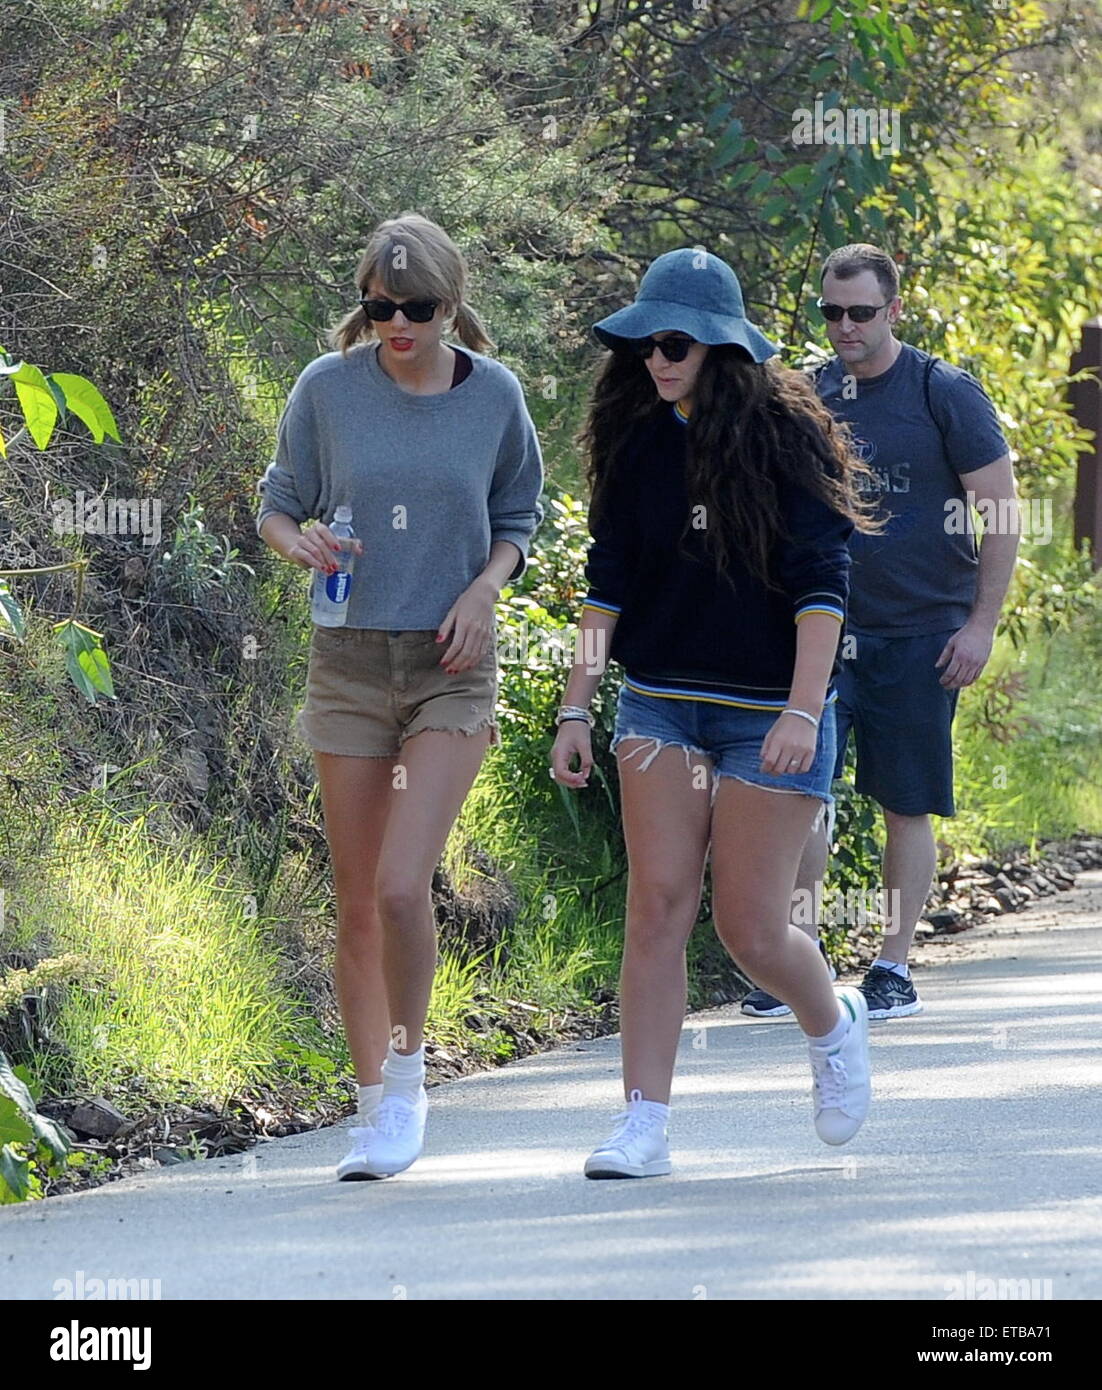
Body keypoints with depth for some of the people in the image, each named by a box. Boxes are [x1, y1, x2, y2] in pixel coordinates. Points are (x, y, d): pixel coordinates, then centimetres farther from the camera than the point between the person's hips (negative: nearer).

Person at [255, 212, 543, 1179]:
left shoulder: (494, 395, -1)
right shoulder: (327, 389, -3)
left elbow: (518, 517, 12)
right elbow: (277, 505, 8)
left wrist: (484, 587, -6)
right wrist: (300, 543, -14)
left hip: (452, 665, -1)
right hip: (350, 658, 1)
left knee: (402, 886, -17)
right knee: (358, 905, 4)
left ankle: (409, 1073, 3)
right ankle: (376, 1105, 16)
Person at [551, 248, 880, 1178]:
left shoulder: (785, 438, -9)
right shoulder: (639, 444, 4)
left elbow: (822, 583, -13)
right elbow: (609, 581, 10)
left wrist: (803, 710, -21)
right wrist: (576, 709, 5)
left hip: (767, 713, -4)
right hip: (659, 705, 4)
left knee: (749, 928, -1)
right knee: (658, 904, -6)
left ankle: (833, 1025, 32)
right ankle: (645, 1125, -4)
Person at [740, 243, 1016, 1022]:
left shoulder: (946, 395, -6)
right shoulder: (809, 396, 6)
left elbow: (1003, 511, -4)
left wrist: (982, 623, -9)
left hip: (919, 635, -3)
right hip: (824, 629, 3)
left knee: (907, 805, 3)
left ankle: (895, 967, 12)